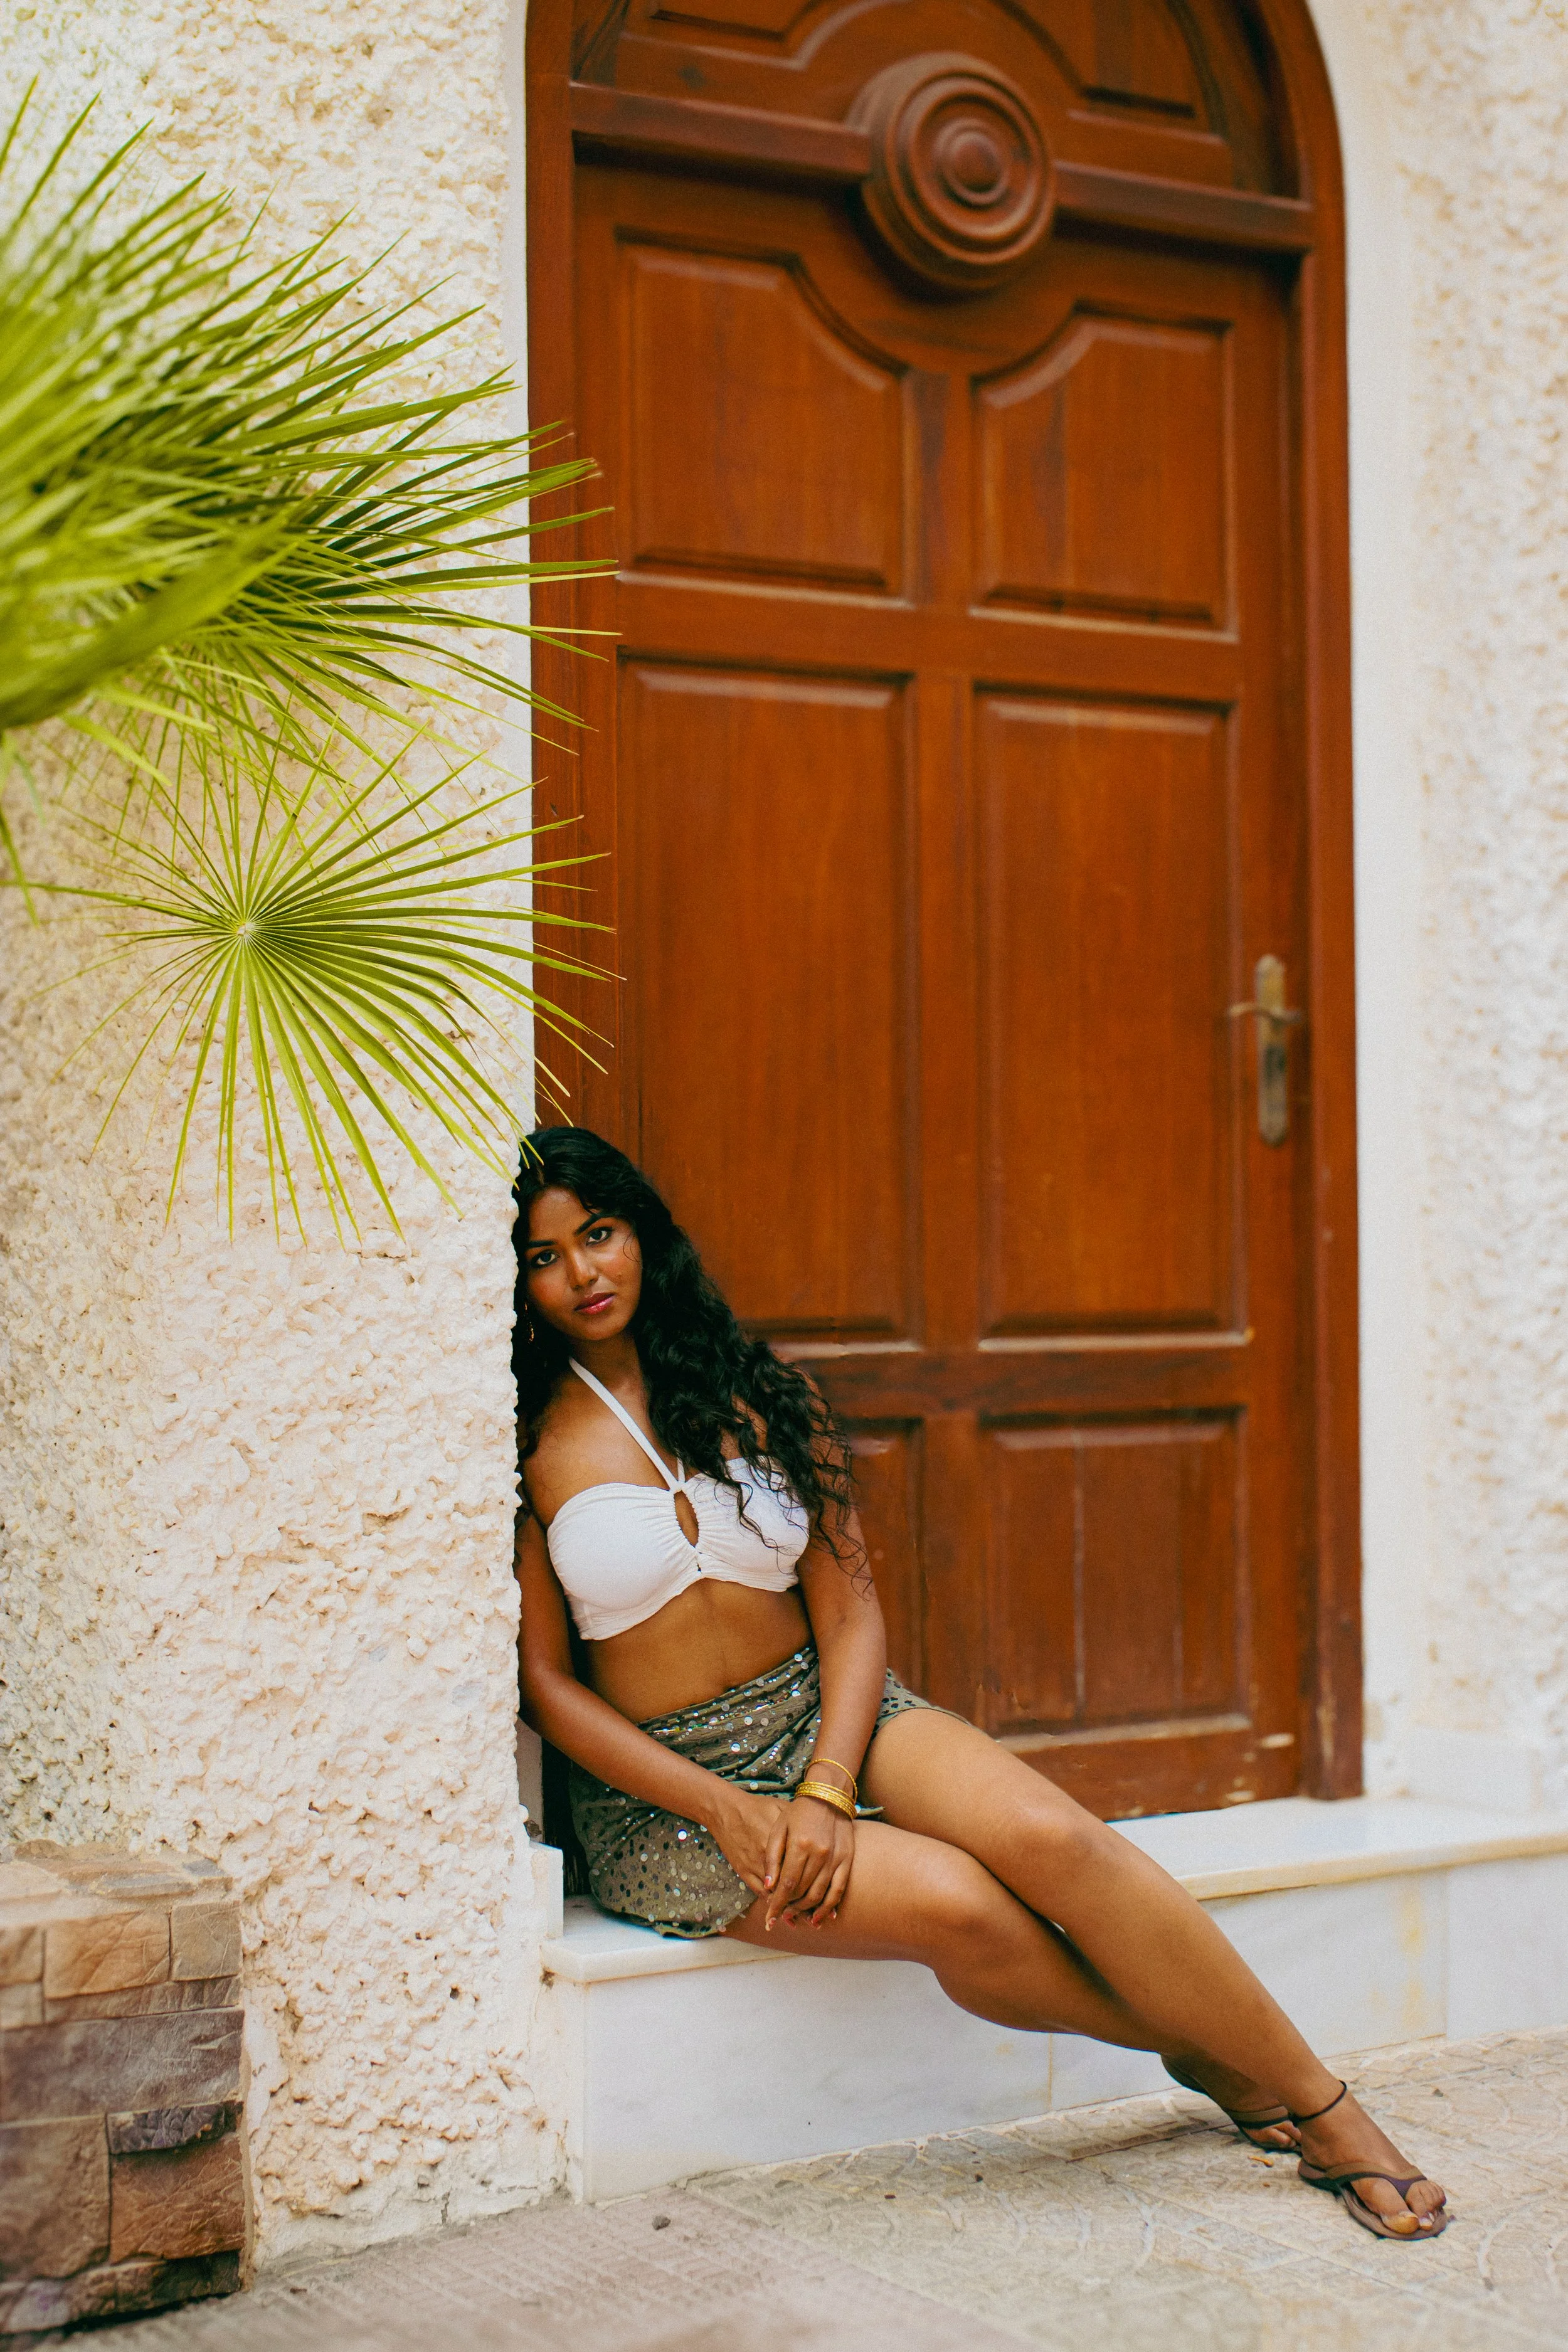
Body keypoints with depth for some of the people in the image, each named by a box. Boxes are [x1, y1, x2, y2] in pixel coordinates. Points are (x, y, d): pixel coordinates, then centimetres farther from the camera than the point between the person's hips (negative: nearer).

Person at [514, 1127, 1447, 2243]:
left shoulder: (755, 1391, 4)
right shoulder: (525, 1451, -5)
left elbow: (850, 1611, 2)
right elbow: (544, 1681, -6)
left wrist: (825, 1793, -14)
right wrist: (723, 1812, -15)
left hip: (824, 1713, 3)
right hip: (665, 1786, -3)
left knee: (1047, 1835, -24)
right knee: (954, 1906, -28)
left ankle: (1324, 2106, -14)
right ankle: (1206, 2052, -5)